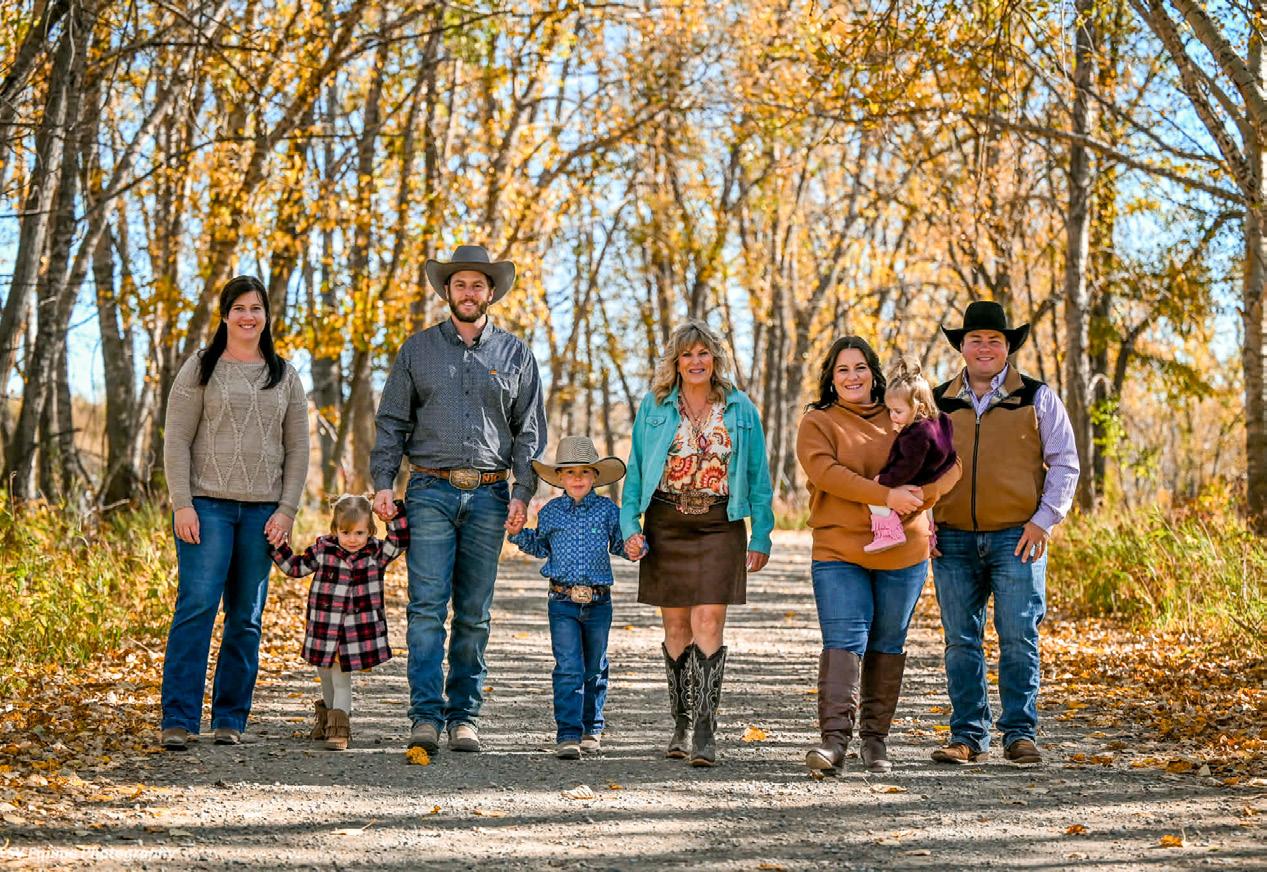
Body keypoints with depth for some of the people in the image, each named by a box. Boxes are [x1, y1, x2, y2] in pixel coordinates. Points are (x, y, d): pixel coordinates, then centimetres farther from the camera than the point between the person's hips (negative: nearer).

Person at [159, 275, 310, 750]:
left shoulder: (285, 376, 13)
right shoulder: (201, 368, 4)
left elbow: (298, 448, 12)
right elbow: (176, 440, 0)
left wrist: (287, 510, 1)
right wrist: (182, 503, -10)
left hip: (263, 510, 3)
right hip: (207, 504, -3)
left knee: (246, 618, 4)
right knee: (197, 606, -12)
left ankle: (230, 720, 11)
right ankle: (178, 719, -10)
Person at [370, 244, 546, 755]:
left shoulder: (515, 354, 11)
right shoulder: (418, 349, 10)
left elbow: (529, 429, 9)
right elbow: (392, 421, 9)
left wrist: (522, 493, -1)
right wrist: (383, 482, -2)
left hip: (489, 495, 1)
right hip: (431, 490, -1)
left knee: (474, 612, 4)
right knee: (427, 606, -10)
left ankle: (463, 714, 9)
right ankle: (426, 715, -11)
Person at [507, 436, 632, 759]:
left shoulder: (607, 510, 2)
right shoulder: (550, 512, 6)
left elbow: (620, 543, 10)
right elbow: (540, 547, 21)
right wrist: (519, 533, 5)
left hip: (598, 602, 1)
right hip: (562, 601, -1)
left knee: (594, 668, 13)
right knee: (568, 668, -10)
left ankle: (591, 726, 31)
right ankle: (567, 734, -10)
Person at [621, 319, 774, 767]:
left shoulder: (740, 409, 6)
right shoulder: (654, 407, 6)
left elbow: (758, 476, 8)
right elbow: (636, 470, 8)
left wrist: (761, 535, 4)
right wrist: (630, 526, -2)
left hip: (720, 527, -1)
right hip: (666, 525, 1)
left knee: (708, 624, -10)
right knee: (676, 626, 5)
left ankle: (704, 731, -11)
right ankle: (681, 725, 16)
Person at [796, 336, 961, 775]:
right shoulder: (817, 423, 2)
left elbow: (948, 462, 8)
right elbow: (825, 471, -14)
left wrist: (921, 494, -12)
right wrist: (886, 495, -22)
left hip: (904, 553, 3)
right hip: (839, 552, -3)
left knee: (887, 644, 9)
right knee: (843, 642, -12)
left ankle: (876, 738, 19)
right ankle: (835, 739, -18)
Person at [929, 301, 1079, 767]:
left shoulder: (1037, 397, 5)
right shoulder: (938, 402, 11)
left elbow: (1064, 463, 4)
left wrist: (1043, 520, -6)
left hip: (1017, 538, -2)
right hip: (953, 540, 2)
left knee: (1018, 638, -5)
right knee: (961, 641, 4)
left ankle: (1021, 733, 3)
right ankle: (967, 736, 11)